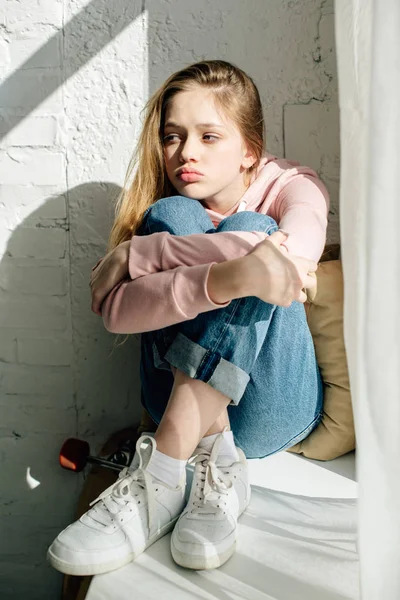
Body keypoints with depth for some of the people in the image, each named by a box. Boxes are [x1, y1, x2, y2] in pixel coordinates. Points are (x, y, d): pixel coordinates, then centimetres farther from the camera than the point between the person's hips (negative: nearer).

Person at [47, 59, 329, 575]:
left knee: (251, 229, -25)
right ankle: (213, 457, -25)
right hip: (180, 405, 1)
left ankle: (162, 476, -28)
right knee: (173, 215, -19)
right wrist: (225, 278, -38)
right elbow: (113, 309, -20)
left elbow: (298, 249, -29)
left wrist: (138, 251, -23)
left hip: (272, 411, 0)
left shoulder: (289, 184, -2)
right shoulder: (161, 210, 1)